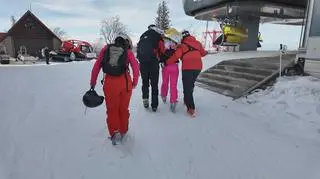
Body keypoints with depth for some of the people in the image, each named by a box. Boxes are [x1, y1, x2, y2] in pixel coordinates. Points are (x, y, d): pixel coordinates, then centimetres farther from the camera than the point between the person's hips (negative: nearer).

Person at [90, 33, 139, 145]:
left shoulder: (106, 49, 8)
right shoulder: (128, 52, 5)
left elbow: (97, 66, 5)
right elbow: (136, 67, -1)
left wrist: (93, 82, 11)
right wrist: (135, 82, 13)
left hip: (110, 83, 0)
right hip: (125, 82, 1)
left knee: (112, 109, 14)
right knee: (124, 108, 17)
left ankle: (114, 132, 2)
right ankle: (123, 131, 29)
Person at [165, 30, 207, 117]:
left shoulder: (182, 45, 2)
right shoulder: (197, 43, 15)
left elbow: (176, 56, -9)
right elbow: (203, 53, 23)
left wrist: (167, 63, -2)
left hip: (187, 68, -5)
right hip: (198, 67, 5)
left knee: (187, 87, 1)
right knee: (191, 85, 24)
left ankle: (191, 109, -5)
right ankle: (187, 100, 38)